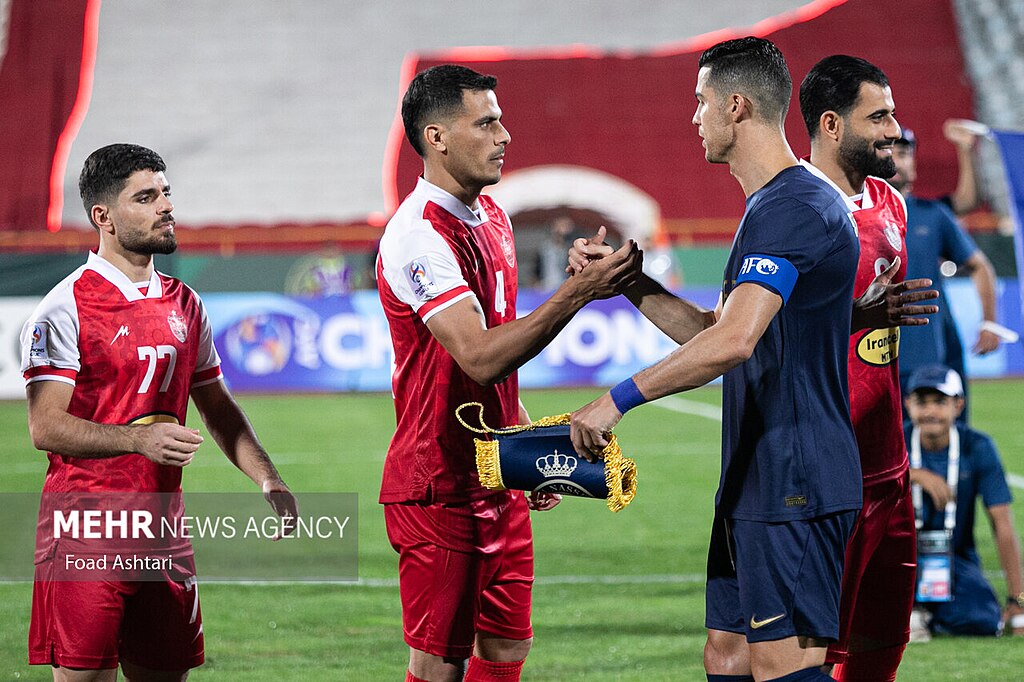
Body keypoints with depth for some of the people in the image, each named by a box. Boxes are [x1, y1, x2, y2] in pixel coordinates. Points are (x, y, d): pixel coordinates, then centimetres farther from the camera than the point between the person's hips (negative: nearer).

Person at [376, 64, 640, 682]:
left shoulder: (492, 217, 11)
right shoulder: (418, 236, -19)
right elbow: (482, 358, -29)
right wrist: (579, 291, -33)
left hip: (499, 485, 9)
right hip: (439, 490, -9)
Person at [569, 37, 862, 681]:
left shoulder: (792, 207, -17)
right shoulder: (774, 206, 19)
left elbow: (734, 341, -29)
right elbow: (712, 330, 25)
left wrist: (618, 399, -25)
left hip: (793, 487, -11)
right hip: (754, 483, 11)